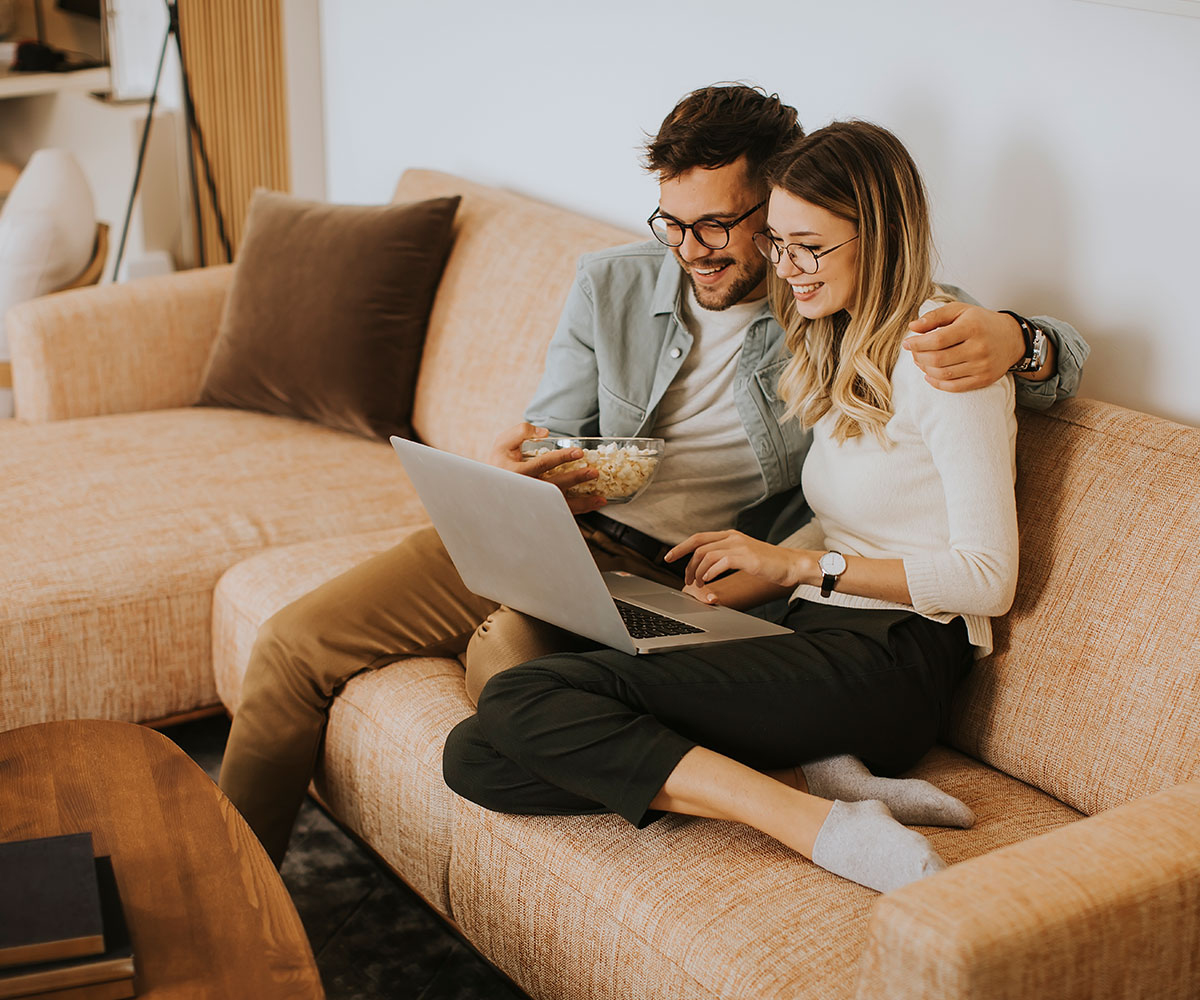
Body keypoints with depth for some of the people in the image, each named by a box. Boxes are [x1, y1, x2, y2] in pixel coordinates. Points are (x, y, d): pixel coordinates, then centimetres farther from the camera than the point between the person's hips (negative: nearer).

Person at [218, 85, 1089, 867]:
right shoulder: (611, 285, 7)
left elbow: (1065, 353, -4)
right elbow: (550, 434, 13)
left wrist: (1009, 339, -29)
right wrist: (519, 461, -13)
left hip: (676, 575, -4)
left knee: (509, 644, -38)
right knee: (293, 645, -6)